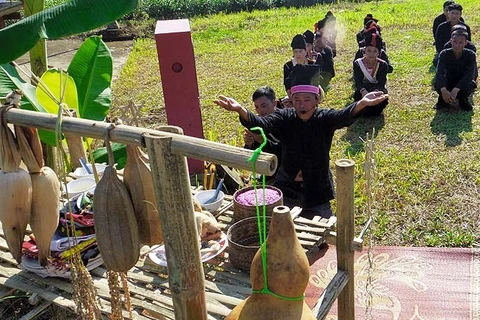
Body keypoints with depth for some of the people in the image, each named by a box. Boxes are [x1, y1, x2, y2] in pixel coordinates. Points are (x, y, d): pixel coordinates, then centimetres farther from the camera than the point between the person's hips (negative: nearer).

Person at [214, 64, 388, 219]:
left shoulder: (325, 118, -10)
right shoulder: (284, 117, -7)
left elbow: (344, 116, -31)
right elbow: (262, 123, -25)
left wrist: (361, 104, -55)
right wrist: (240, 110, -47)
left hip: (317, 191, -1)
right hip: (286, 190, 1)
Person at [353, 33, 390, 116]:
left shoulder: (383, 65, -8)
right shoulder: (357, 63, -9)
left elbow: (381, 83, -20)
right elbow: (358, 82, -21)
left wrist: (375, 92, -45)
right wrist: (363, 91, -45)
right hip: (362, 90, -1)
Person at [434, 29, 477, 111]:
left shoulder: (471, 55, -18)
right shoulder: (444, 54, -16)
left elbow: (469, 75, -30)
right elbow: (439, 73, -30)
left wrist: (455, 90, -46)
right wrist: (443, 90, -48)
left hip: (463, 84, 0)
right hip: (448, 84, 0)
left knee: (471, 84, -33)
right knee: (437, 83, -31)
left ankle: (463, 100, -1)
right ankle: (443, 100, 0)